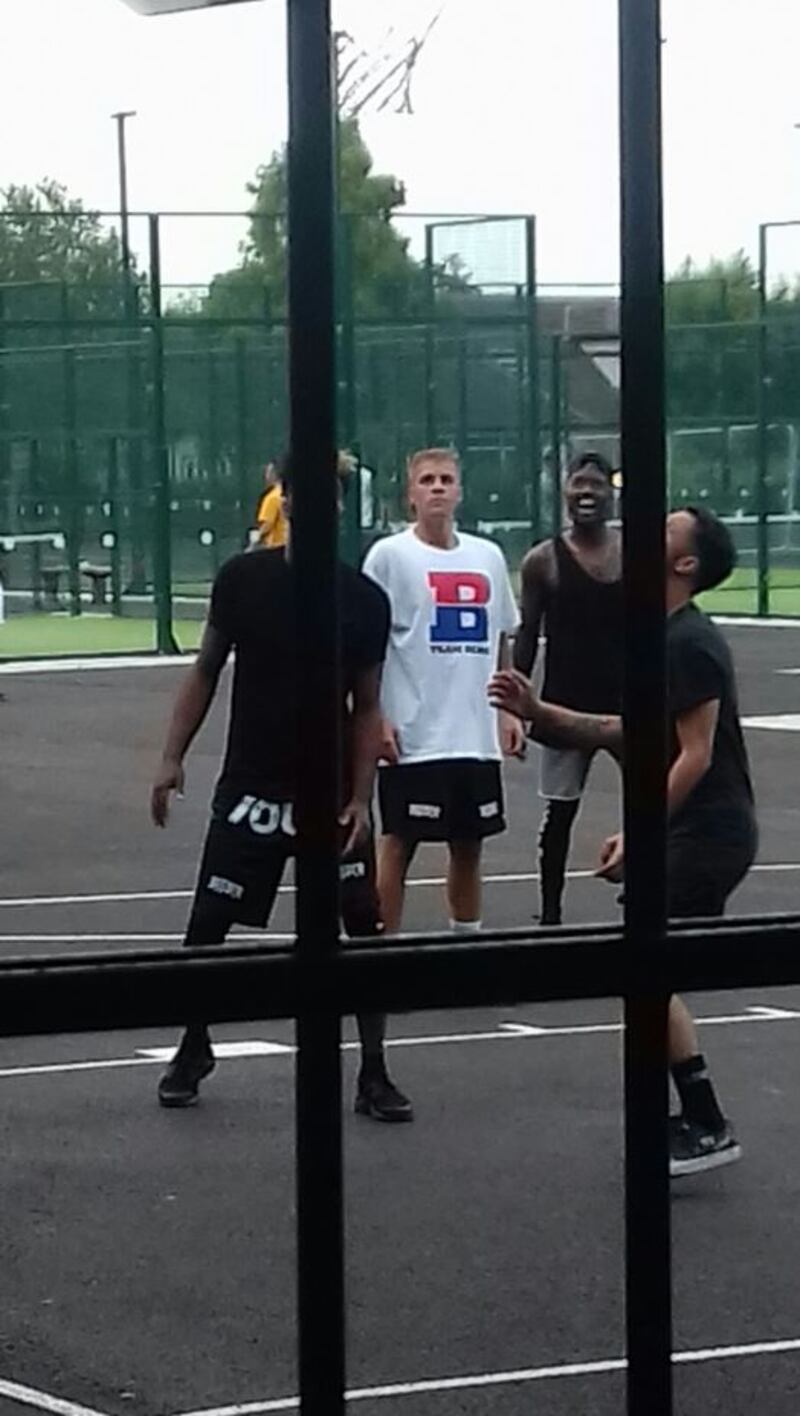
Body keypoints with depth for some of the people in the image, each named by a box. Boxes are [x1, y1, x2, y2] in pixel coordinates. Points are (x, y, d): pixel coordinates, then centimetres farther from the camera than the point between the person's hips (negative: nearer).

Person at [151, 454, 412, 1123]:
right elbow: (206, 671, 5)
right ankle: (193, 1051, 25)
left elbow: (366, 706, 1)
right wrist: (173, 757, -2)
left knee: (366, 929, -4)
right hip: (250, 787, 0)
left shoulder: (364, 599, -4)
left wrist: (360, 798, -7)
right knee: (208, 926, 3)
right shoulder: (242, 579, -4)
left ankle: (373, 1073, 7)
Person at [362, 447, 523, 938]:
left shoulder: (487, 556, 10)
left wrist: (510, 710, 12)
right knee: (399, 844, 0)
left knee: (469, 846, 11)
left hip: (477, 736, 5)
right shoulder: (390, 555, -5)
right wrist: (376, 719, -12)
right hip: (413, 739, -5)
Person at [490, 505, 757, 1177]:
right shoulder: (670, 639, 16)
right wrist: (538, 712, 14)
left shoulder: (689, 644, -16)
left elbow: (695, 755, -20)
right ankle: (695, 1119, 17)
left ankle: (706, 1126, -8)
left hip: (706, 834, -10)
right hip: (697, 833, 10)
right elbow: (629, 732, 19)